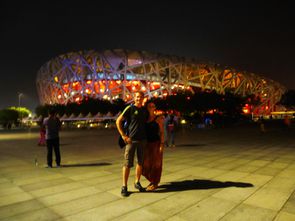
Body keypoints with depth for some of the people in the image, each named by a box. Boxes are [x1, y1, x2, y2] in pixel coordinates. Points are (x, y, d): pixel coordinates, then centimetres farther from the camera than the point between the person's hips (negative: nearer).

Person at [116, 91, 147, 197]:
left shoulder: (145, 110, 9)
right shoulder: (130, 108, -5)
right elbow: (118, 121, -7)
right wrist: (123, 136, -11)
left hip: (142, 139, 5)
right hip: (131, 139, -5)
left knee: (140, 162, 12)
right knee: (128, 163, -1)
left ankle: (137, 182, 29)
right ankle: (124, 186, 11)